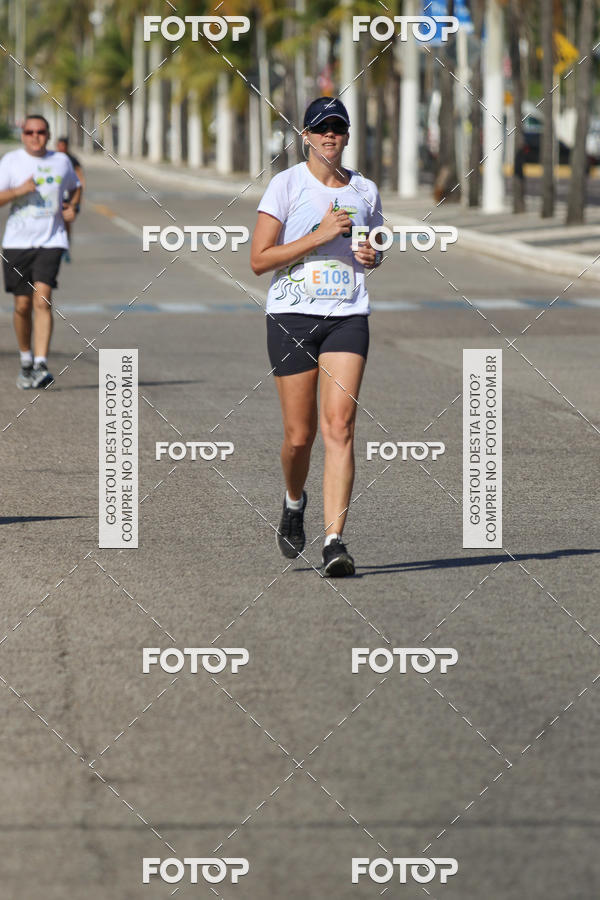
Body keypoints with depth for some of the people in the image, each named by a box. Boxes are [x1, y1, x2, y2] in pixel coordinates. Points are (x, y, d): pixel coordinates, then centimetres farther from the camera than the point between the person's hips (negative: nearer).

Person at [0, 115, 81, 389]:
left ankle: (41, 366, -20)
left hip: (50, 242, 0)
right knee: (22, 305, 5)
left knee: (42, 299, -16)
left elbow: (75, 187, 27)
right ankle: (26, 360, 27)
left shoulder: (61, 161, 8)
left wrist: (73, 207, 7)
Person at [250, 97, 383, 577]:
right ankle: (294, 502, 35)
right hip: (293, 316, -2)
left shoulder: (365, 191, 10)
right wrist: (320, 235, -15)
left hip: (348, 317, 2)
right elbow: (259, 259, -8)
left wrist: (371, 255, 3)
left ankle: (334, 541, -17)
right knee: (299, 435, 1)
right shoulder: (286, 184, -2)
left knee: (339, 426, -13)